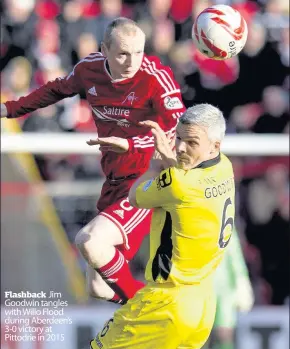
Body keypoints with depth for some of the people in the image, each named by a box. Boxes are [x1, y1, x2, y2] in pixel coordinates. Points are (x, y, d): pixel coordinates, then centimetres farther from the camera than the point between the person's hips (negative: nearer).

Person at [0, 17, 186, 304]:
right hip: (115, 182, 7)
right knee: (99, 288, 6)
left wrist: (131, 145, -39)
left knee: (89, 241, -26)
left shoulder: (156, 76, -18)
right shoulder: (90, 68, 0)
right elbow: (58, 90, 22)